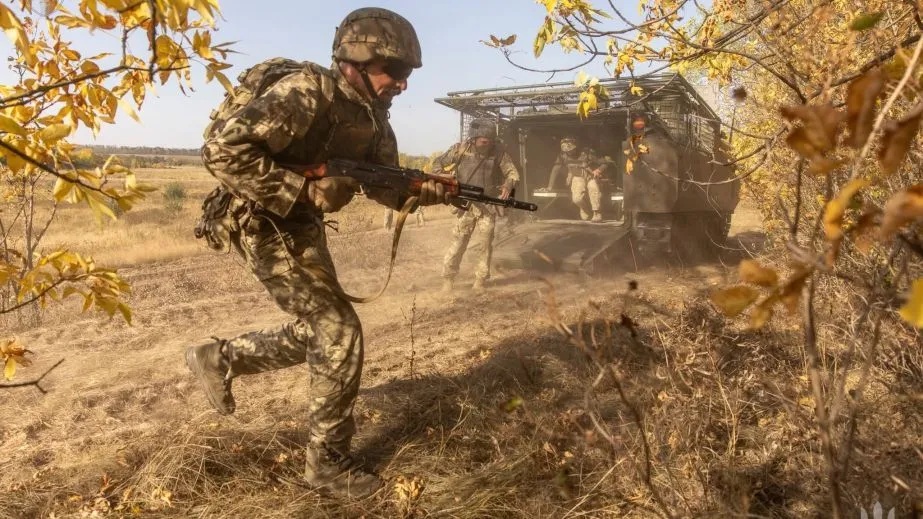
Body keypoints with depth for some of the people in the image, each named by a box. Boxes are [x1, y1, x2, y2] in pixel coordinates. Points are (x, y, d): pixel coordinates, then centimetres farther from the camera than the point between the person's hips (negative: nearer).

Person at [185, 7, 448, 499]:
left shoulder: (371, 114, 3)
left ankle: (218, 357, 34)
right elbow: (222, 149, -31)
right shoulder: (308, 92, -25)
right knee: (341, 335, -9)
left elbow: (386, 186, 8)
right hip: (269, 225, -9)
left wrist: (433, 191, -11)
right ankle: (328, 463, 7)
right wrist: (305, 190, -30)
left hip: (303, 226, 9)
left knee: (315, 333, 16)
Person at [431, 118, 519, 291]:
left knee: (486, 243, 4)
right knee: (458, 242, -1)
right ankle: (448, 278, 10)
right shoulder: (461, 149, -9)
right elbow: (438, 163, 1)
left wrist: (508, 185, -23)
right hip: (466, 204, -1)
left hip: (488, 205, 1)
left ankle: (480, 279, 16)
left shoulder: (498, 151, -7)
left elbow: (512, 172, -1)